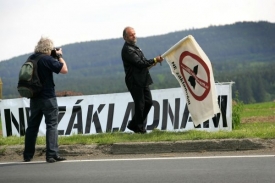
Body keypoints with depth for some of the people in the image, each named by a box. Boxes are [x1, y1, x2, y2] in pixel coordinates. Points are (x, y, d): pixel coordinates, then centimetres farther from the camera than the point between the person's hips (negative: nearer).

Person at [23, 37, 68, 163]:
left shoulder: (32, 58, 6)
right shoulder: (47, 59, -15)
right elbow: (64, 70, -16)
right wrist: (59, 56, -2)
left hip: (34, 98, 7)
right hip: (48, 98, -7)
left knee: (32, 126, 13)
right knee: (52, 125, -2)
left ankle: (28, 155, 17)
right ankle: (51, 155, -8)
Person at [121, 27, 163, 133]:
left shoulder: (134, 47, 17)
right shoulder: (127, 50, -16)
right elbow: (139, 63, -21)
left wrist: (150, 64, 10)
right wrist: (154, 60, -17)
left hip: (142, 80, 10)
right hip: (135, 82, -10)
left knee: (148, 102, 11)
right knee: (140, 105, -4)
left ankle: (134, 124, 21)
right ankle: (139, 128, 8)